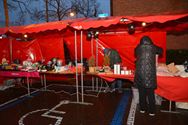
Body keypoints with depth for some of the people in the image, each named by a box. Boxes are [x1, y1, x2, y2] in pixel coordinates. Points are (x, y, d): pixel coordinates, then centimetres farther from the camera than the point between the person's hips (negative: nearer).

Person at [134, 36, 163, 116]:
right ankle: (152, 111, 16)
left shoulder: (138, 48, 5)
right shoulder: (153, 47, 4)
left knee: (142, 92, 11)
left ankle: (142, 109, 23)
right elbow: (160, 50, 24)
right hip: (150, 73, -1)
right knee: (150, 93, 7)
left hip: (140, 73, 1)